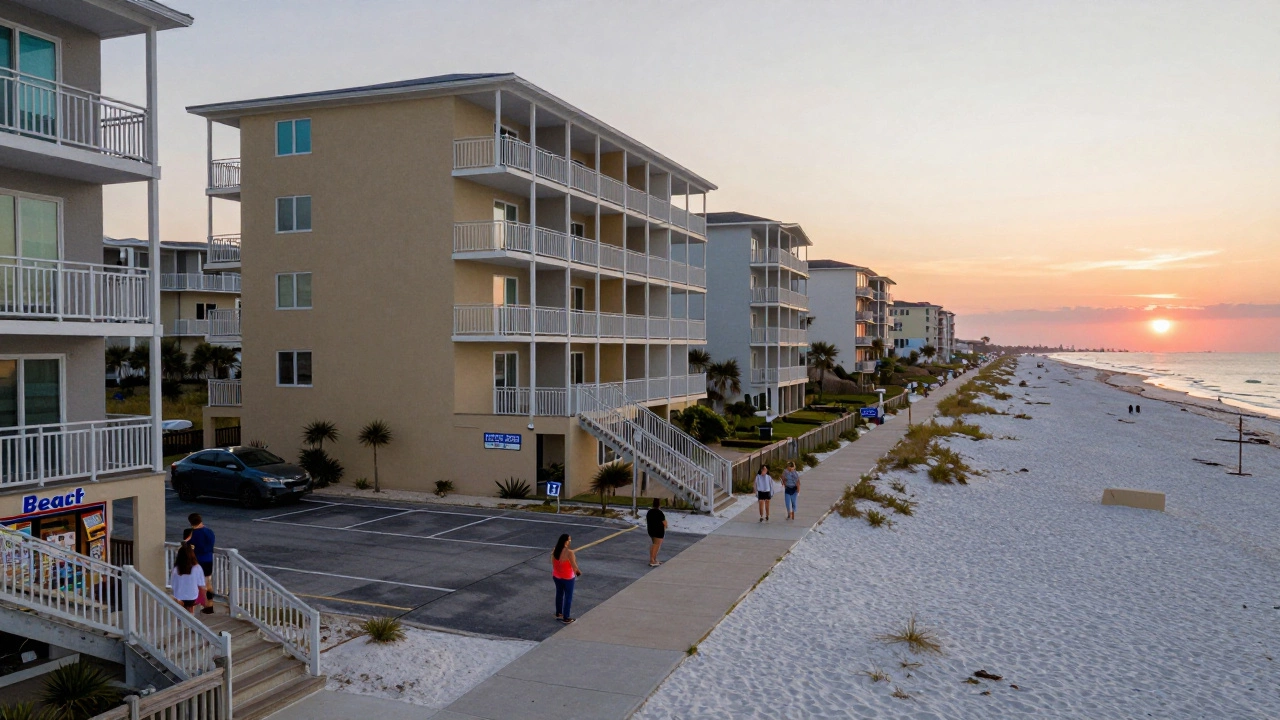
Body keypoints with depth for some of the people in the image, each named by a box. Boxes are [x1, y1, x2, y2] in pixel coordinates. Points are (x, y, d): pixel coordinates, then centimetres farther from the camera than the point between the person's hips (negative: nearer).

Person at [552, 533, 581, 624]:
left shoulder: (555, 551, -7)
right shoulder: (569, 552, -28)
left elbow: (553, 563, 4)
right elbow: (574, 566, -21)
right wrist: (578, 571, 0)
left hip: (556, 576, 6)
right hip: (567, 578, -6)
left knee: (559, 594, 23)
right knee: (568, 597, 10)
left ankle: (558, 614, 39)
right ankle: (566, 618, 19)